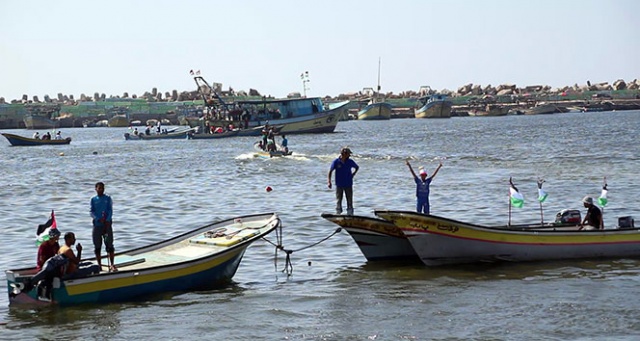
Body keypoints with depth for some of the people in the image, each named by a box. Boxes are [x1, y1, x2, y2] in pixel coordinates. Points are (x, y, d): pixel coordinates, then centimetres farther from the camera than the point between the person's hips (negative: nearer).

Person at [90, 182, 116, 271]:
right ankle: (99, 266, 10)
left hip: (107, 224, -1)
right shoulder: (93, 199, 7)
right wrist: (98, 219, -16)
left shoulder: (107, 198, 6)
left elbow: (110, 211, -1)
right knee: (97, 246, 3)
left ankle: (112, 265, -1)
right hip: (97, 225, 1)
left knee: (109, 245, -5)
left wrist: (107, 220, -16)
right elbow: (92, 212, 1)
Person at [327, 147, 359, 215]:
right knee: (338, 201, 2)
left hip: (348, 185, 2)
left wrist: (353, 174, 5)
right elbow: (330, 172, -6)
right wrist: (329, 181, -17)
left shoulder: (350, 162, 0)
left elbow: (357, 167, 19)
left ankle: (350, 214, 7)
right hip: (339, 185, -2)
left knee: (350, 201, 2)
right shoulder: (336, 162, -6)